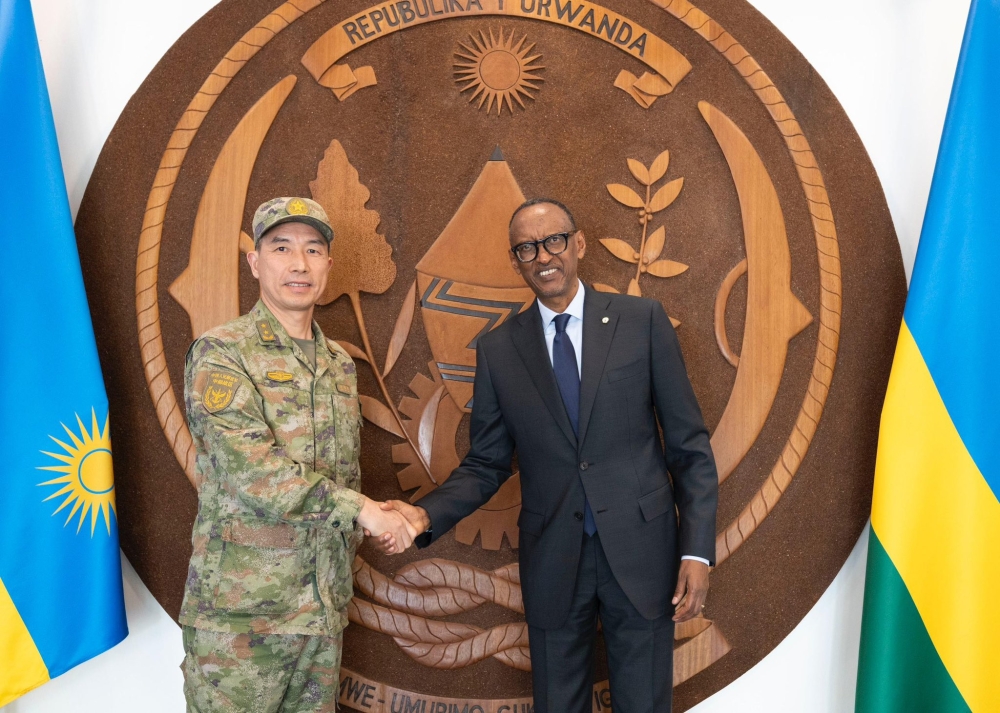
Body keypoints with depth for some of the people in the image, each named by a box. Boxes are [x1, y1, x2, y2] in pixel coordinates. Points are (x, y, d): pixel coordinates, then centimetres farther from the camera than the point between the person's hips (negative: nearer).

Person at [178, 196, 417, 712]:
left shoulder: (339, 363, 11)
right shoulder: (220, 354, -9)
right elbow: (251, 471, -21)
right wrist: (359, 509, -18)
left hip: (323, 607, 6)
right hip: (239, 612, -5)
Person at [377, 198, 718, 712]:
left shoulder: (642, 321, -4)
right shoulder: (497, 349, 1)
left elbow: (689, 445, -2)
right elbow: (486, 464, 5)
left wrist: (697, 551, -7)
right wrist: (425, 515, -12)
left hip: (641, 552, -1)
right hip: (553, 564, 1)